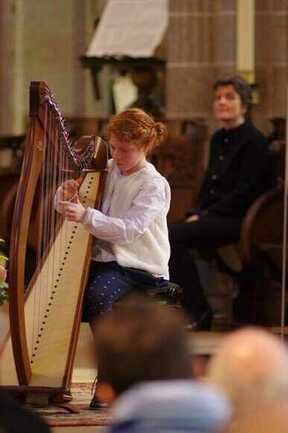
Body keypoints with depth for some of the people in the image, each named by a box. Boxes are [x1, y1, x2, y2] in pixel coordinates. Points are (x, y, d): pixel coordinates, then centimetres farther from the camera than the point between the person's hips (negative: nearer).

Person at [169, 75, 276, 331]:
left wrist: (205, 216, -17)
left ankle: (199, 313, -18)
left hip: (238, 220, -8)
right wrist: (197, 213, 2)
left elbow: (245, 193, -17)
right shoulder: (218, 139, 17)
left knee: (174, 235, -25)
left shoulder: (254, 141, -10)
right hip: (214, 216, 8)